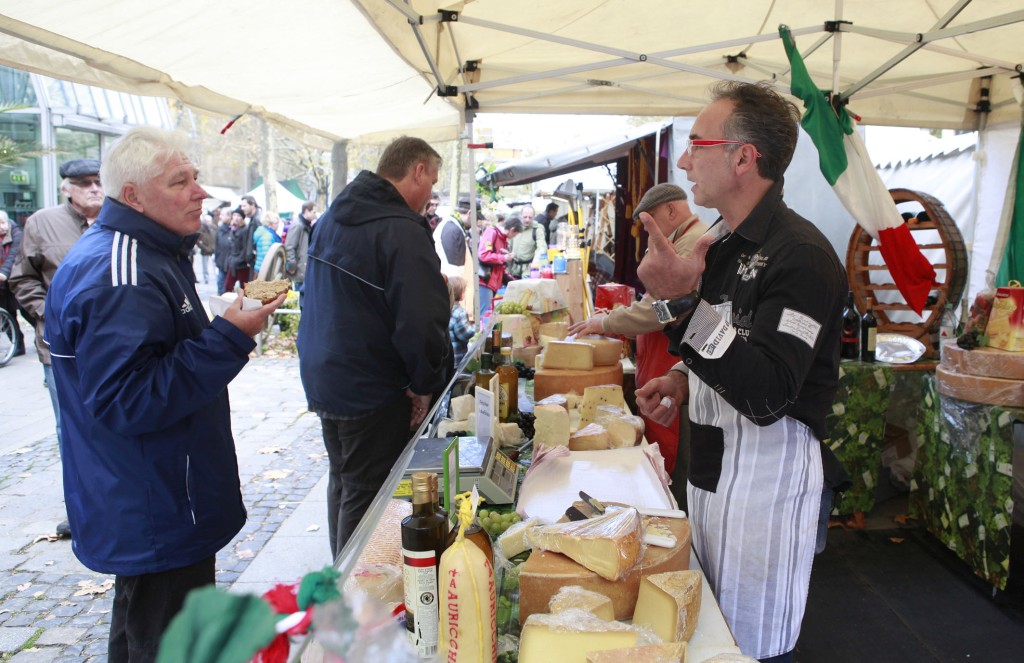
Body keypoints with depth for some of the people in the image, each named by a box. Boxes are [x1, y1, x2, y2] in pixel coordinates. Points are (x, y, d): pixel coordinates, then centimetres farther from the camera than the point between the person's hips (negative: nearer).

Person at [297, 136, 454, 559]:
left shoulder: (330, 219, 9)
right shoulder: (402, 232, -21)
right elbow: (421, 322, -26)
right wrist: (425, 384, -12)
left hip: (322, 379, 9)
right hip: (372, 394, -9)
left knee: (343, 483, 22)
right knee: (367, 497, 3)